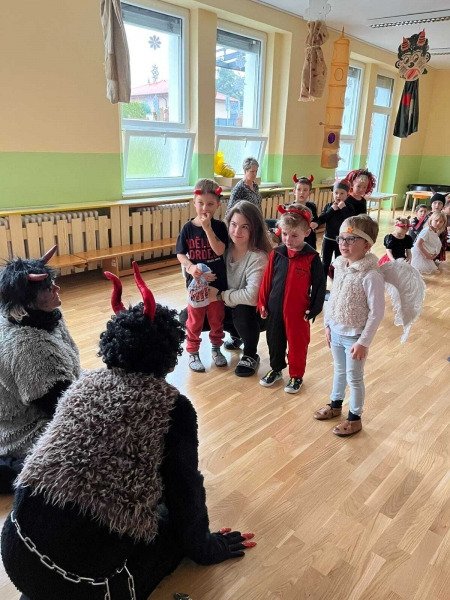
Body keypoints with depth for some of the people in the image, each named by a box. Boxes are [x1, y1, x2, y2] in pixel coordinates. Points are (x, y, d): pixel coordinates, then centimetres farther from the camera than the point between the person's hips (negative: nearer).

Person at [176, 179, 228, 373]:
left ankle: (216, 347, 34)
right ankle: (193, 352, 24)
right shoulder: (188, 228, -5)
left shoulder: (219, 226, -5)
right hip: (196, 281, -1)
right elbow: (180, 254, -3)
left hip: (217, 280, 1)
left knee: (217, 317, 15)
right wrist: (190, 266, -22)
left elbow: (220, 250, -18)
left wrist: (207, 228, -23)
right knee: (195, 319, 10)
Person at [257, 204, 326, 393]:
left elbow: (319, 285, -7)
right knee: (274, 341, 19)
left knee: (297, 344, 12)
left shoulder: (312, 258, -13)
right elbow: (267, 280, 4)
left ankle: (296, 376, 31)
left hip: (298, 311, -4)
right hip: (275, 308, 4)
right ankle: (276, 369, 40)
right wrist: (263, 303, 5)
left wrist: (313, 309, -7)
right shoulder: (276, 254, -3)